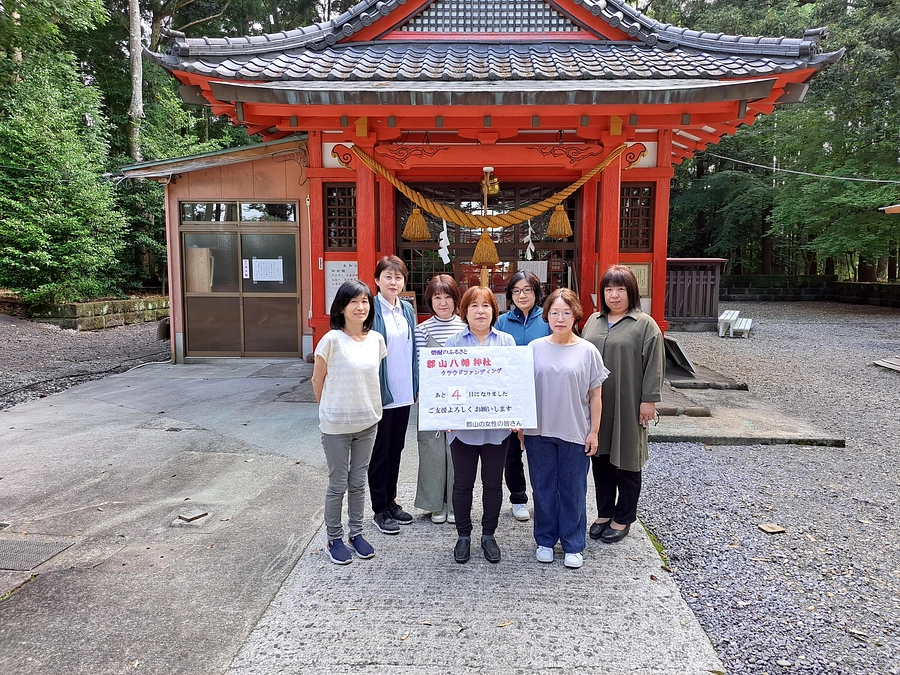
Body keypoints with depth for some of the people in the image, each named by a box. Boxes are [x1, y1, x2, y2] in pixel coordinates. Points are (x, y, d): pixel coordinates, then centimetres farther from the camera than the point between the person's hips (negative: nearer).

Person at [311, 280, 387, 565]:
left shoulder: (376, 339, 0)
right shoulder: (332, 340, -15)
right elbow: (317, 380, -4)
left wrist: (368, 407, 11)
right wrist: (329, 411, 6)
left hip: (367, 422, 4)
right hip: (337, 424, -4)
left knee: (358, 482, 16)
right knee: (338, 485, 9)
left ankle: (356, 533, 32)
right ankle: (334, 539, 26)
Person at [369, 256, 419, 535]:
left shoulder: (407, 309, 8)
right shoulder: (372, 310, -12)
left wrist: (415, 385, 10)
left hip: (403, 393, 6)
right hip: (380, 393, -6)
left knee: (396, 449, 17)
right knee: (380, 452, 7)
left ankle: (391, 502, 32)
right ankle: (380, 510, 20)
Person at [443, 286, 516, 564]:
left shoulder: (506, 341, 3)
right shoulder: (453, 343, 1)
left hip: (497, 425, 1)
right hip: (463, 425, -1)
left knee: (493, 483, 12)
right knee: (463, 483, 10)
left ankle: (489, 535, 30)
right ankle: (463, 535, 27)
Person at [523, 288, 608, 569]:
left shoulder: (587, 351, -3)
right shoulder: (535, 348, 0)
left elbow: (595, 395, 1)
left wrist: (594, 432, -1)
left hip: (575, 433, -1)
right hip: (539, 431, 2)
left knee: (573, 490, 9)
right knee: (543, 488, 12)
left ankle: (573, 545, 25)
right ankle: (545, 540, 29)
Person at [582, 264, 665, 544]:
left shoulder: (645, 325, -6)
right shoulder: (593, 321, 10)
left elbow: (654, 365, -9)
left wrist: (649, 400, -12)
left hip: (628, 406, -5)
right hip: (596, 404, 5)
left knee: (626, 461, 6)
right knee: (600, 458, 13)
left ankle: (622, 519, 22)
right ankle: (604, 513, 29)